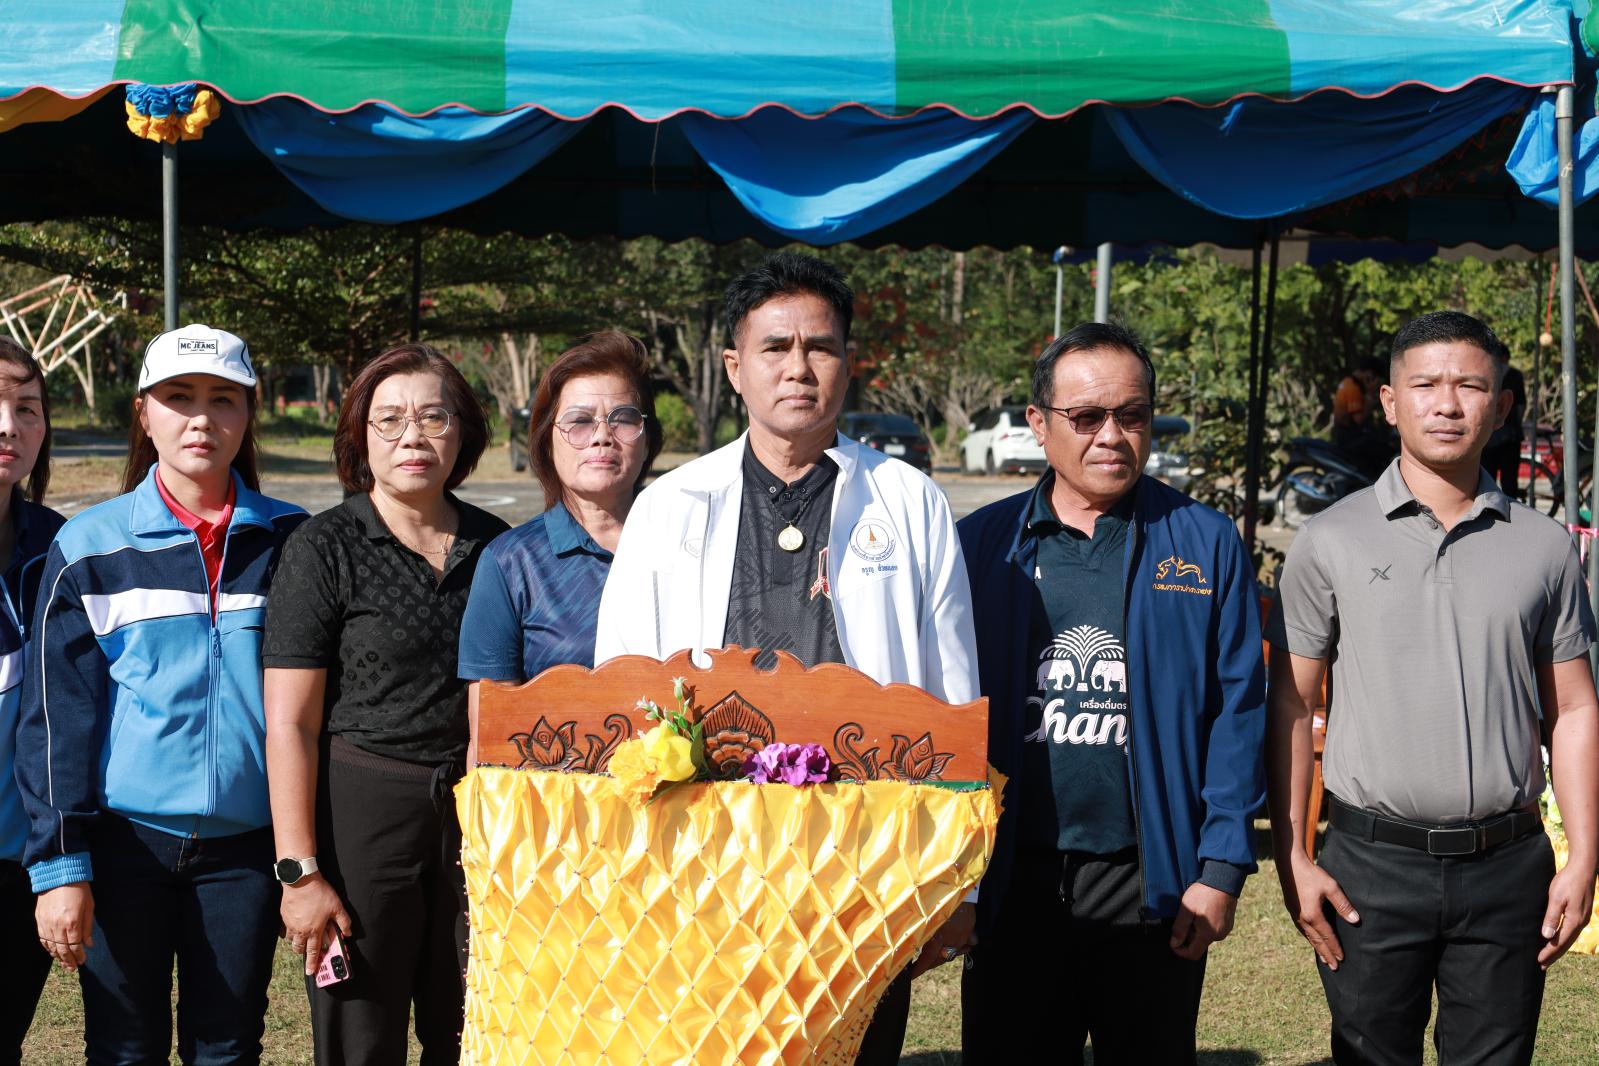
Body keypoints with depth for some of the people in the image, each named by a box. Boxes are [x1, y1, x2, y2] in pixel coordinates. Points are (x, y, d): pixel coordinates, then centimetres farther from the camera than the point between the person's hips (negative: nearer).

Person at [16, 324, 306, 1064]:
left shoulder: (288, 543, 3)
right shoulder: (90, 548, -1)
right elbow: (56, 716, -2)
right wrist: (59, 863, -7)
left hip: (247, 843, 1)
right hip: (126, 842, -1)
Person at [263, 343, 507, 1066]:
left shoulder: (494, 545, 8)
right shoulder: (325, 547, -5)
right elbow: (289, 723, -8)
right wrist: (299, 871, -13)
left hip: (476, 816, 4)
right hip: (360, 809, -4)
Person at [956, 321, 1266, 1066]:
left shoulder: (1205, 545, 3)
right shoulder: (983, 545, 5)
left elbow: (1238, 711, 0)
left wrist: (1220, 867, -6)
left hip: (1153, 884, -1)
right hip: (1013, 883, 1)